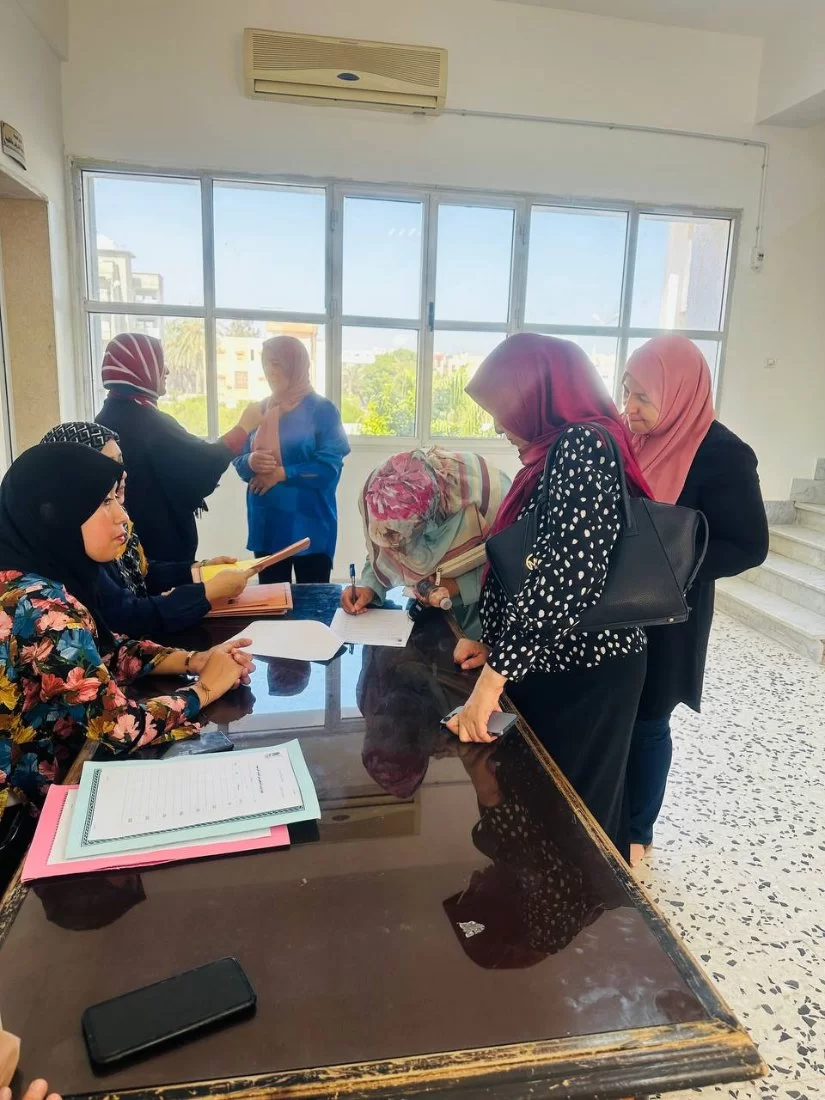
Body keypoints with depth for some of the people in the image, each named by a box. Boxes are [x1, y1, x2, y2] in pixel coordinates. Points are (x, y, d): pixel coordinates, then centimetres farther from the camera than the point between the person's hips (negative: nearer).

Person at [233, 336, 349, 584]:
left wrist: (282, 473, -16)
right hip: (266, 523, 5)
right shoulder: (260, 410, 11)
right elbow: (239, 462, 10)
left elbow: (328, 467, -13)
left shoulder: (321, 409, -4)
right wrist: (251, 462, -13)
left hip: (308, 523, -4)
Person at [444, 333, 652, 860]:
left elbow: (571, 572, -28)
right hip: (559, 664, 9)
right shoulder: (557, 451, 12)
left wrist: (496, 674, -26)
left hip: (583, 673, -9)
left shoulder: (583, 443, -18)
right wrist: (497, 643, 8)